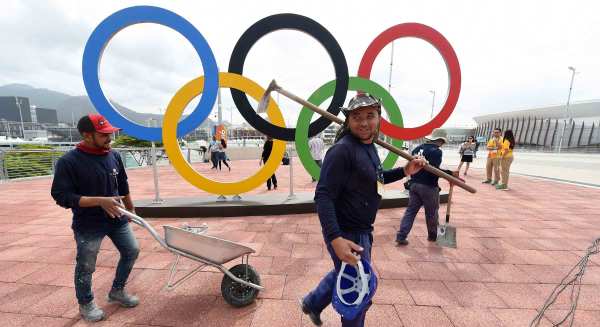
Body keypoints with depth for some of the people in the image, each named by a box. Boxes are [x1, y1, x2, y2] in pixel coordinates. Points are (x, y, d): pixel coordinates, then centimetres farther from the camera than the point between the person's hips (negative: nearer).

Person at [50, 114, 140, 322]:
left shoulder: (114, 156, 0)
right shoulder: (68, 161, -16)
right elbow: (61, 196, -18)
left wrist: (131, 209, 16)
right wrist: (100, 200, -28)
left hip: (117, 219, 5)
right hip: (88, 225, -5)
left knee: (132, 251, 12)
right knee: (86, 266, 10)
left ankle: (117, 291, 35)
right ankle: (86, 304, 37)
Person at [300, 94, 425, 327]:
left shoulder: (369, 146, 6)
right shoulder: (342, 150, -23)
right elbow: (323, 196, -27)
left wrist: (404, 171, 8)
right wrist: (335, 238, -35)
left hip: (362, 230, 9)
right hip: (346, 234, -9)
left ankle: (312, 303, 54)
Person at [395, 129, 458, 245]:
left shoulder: (417, 148, 10)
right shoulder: (436, 151, -12)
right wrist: (450, 173, -17)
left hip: (414, 184, 6)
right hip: (428, 187, -6)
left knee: (410, 211, 9)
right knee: (432, 213, 14)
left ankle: (401, 236, 5)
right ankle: (432, 236, 33)